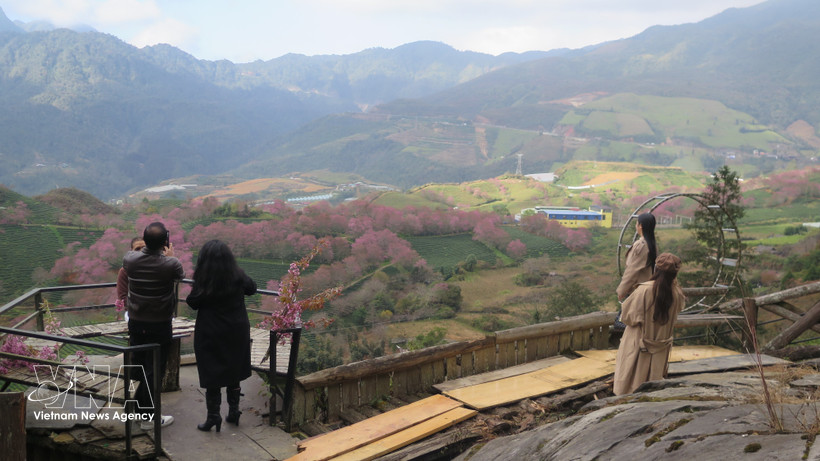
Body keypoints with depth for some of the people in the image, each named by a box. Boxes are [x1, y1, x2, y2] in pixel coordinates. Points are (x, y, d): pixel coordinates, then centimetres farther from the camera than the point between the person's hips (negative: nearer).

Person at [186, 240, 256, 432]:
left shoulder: (204, 281, -18)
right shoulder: (238, 276, -9)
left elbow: (192, 303, -7)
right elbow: (252, 288, 8)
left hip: (211, 334, -3)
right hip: (237, 332, 3)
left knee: (212, 375, 7)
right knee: (234, 374, 16)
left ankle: (213, 417, 11)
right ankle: (234, 411, 24)